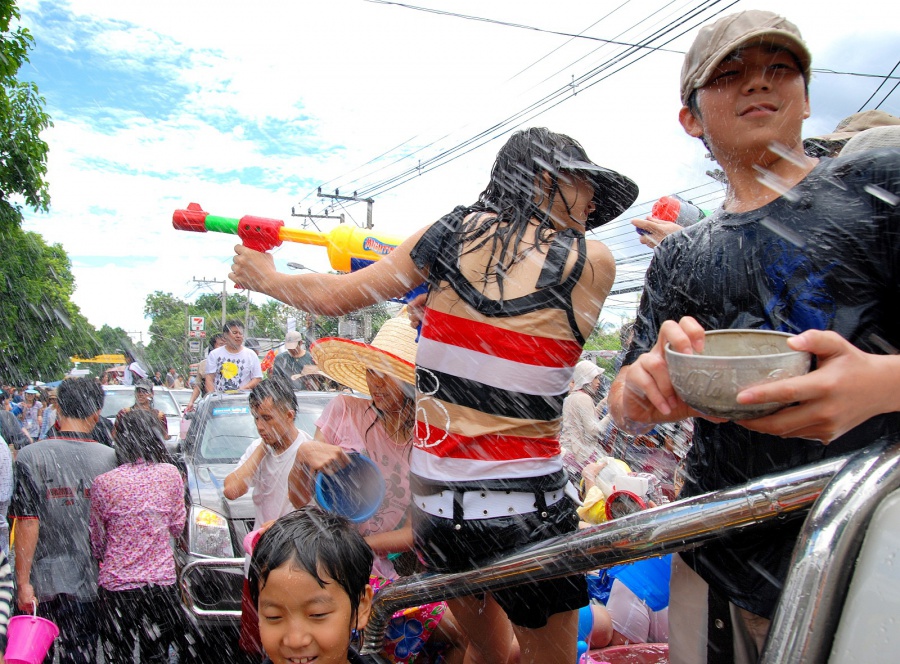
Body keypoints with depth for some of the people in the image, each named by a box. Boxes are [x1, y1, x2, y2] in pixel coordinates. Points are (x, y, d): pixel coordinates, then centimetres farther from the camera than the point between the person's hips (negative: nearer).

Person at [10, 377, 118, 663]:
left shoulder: (31, 456, -10)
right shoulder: (109, 458, -6)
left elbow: (27, 523, -14)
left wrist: (23, 581, -8)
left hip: (40, 578, -1)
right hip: (86, 584, 1)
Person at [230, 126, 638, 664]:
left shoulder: (455, 231, 0)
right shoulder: (595, 262, -5)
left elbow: (334, 297, 4)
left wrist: (265, 277, 24)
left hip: (434, 503, 4)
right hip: (526, 511, -3)